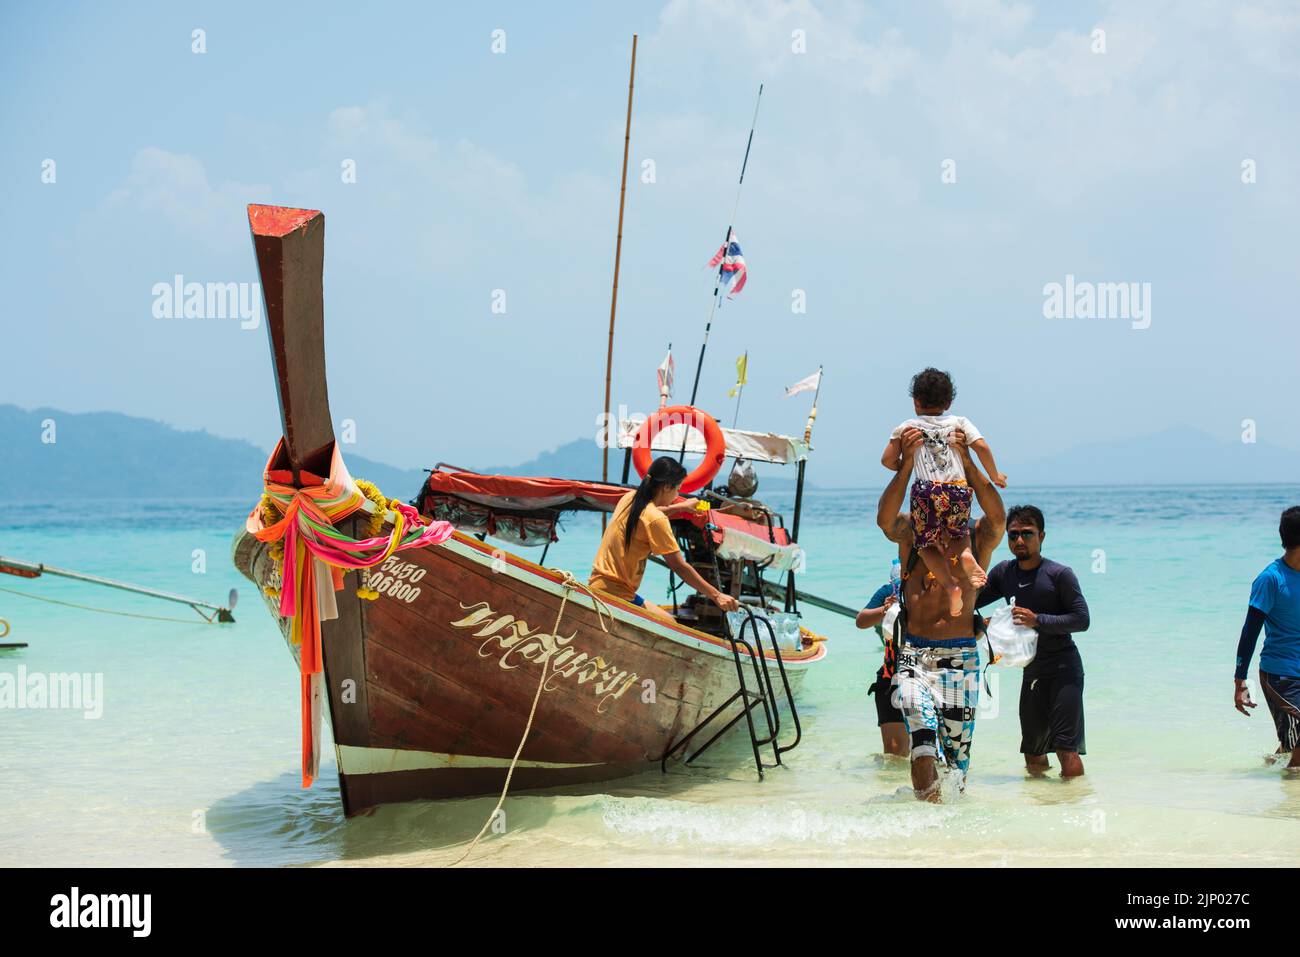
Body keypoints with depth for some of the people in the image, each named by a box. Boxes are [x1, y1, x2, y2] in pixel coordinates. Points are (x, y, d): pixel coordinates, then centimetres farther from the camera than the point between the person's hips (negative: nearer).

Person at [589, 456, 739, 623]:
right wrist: (716, 595, -12)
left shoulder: (630, 498, 6)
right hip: (615, 595, -9)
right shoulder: (656, 520, -18)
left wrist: (681, 507, 39)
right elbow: (679, 567, -17)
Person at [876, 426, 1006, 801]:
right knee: (923, 732, -23)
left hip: (961, 657, 1)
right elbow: (884, 519, -15)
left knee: (957, 750, 6)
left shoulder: (978, 538, 7)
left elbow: (997, 516, -15)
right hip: (914, 653, -1)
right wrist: (907, 463, -21)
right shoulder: (911, 533, 7)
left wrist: (967, 461, -19)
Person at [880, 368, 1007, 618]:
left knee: (926, 544, 17)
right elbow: (982, 447, 5)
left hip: (927, 491, -2)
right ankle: (966, 554, -9)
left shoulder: (907, 427, 15)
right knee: (958, 534, 27)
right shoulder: (959, 423, 17)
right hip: (959, 490, 2)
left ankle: (950, 585, -8)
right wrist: (994, 476, 19)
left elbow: (887, 460, 11)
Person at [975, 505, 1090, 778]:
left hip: (1064, 668, -6)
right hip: (1031, 671, 6)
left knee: (1066, 748, -14)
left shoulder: (1060, 574, -9)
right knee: (1033, 756, 13)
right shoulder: (1004, 573, 8)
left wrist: (1038, 620, -21)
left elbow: (1082, 619, -14)